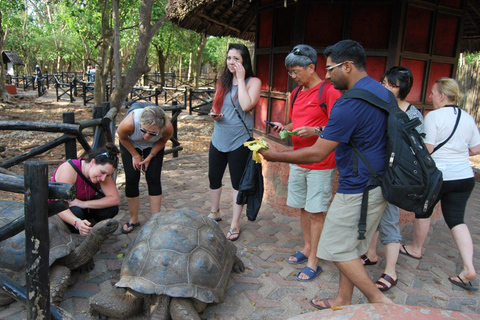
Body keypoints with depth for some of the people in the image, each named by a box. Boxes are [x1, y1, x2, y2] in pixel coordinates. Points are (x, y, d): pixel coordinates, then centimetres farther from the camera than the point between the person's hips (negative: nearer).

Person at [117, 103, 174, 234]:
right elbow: (122, 137, -16)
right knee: (131, 178, -5)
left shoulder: (168, 128, -38)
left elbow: (162, 140, -12)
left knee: (153, 179, -7)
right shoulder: (128, 124, -42)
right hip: (131, 144, 0)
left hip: (153, 146, 1)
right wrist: (135, 156, -10)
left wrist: (150, 157, -13)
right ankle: (134, 219, 13)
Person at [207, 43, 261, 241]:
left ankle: (235, 223, 20)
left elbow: (246, 106, -24)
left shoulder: (253, 82, -7)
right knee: (214, 178, 15)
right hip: (219, 138, 6)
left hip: (239, 140, -6)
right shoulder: (223, 81, 10)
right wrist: (214, 114, -1)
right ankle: (214, 213, 38)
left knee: (238, 182, 6)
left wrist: (240, 79, -16)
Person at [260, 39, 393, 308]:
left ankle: (380, 301, 14)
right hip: (379, 184, 10)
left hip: (358, 190, -10)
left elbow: (316, 154, -21)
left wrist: (276, 156, -9)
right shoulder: (383, 92, 8)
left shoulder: (350, 104, -23)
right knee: (352, 247, 18)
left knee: (339, 248, 5)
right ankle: (343, 301, 31)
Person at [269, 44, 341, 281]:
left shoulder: (329, 91, -12)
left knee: (316, 212, 0)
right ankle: (307, 248, 34)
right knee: (303, 207, 16)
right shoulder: (296, 93, 13)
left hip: (320, 163, -7)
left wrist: (315, 130, -28)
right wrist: (284, 127, 2)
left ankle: (313, 261, 12)